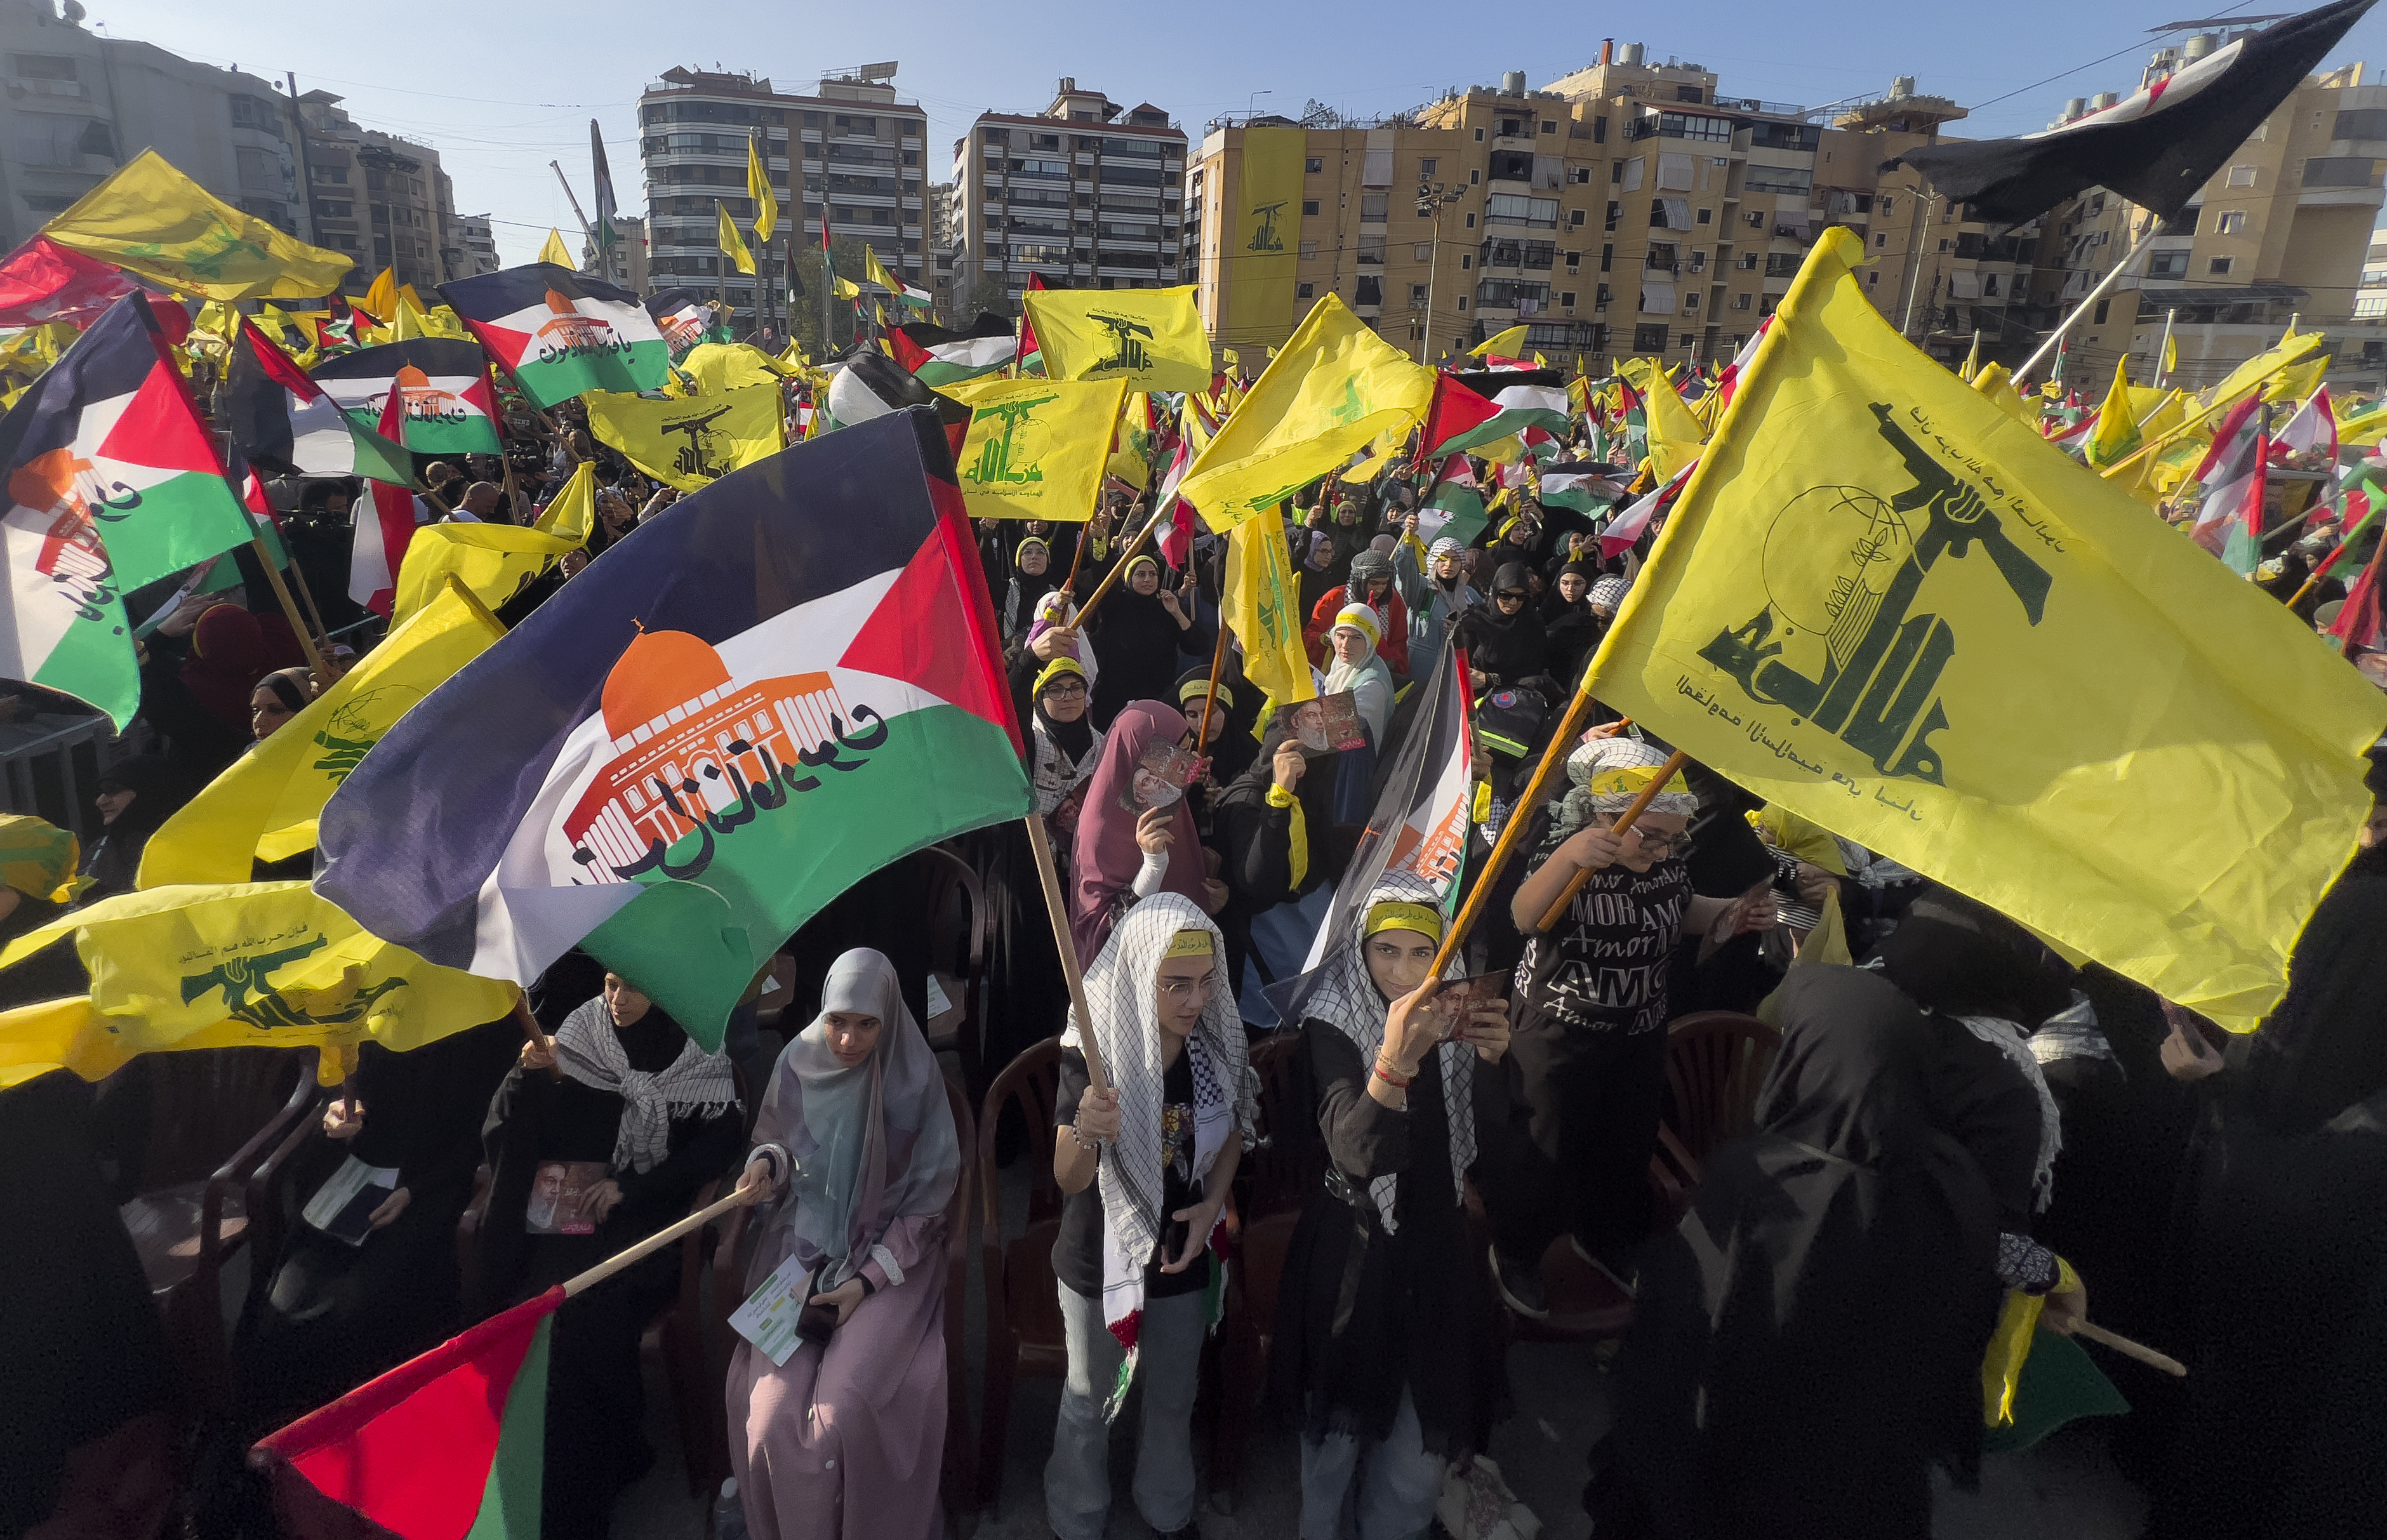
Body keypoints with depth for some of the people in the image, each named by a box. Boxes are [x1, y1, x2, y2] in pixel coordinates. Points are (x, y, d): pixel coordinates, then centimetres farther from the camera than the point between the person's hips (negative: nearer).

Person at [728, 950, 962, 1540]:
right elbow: (779, 1141, 12)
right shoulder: (798, 1062, -5)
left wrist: (868, 1280, -13)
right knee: (774, 1416, -16)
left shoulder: (915, 1078, -13)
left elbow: (929, 1195, -7)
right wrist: (766, 1161, -11)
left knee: (844, 1414, -22)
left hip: (891, 1252, -3)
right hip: (804, 1246, 3)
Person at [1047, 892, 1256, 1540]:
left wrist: (1211, 1205, -10)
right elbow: (1068, 1179, -26)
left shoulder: (1216, 1044, -14)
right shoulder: (1091, 1054, -25)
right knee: (1090, 1400, 19)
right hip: (1098, 1258, -3)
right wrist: (1084, 1135, -48)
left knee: (1173, 1397, 24)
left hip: (1180, 1254, 3)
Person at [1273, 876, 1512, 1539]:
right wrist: (1394, 1060, -46)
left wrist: (1494, 1058, -20)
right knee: (1343, 1417, 13)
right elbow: (1356, 1155, -30)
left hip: (1437, 1238, 4)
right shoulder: (1332, 1026, -16)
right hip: (1354, 1247, -3)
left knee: (1430, 1419, 11)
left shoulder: (1453, 1014, -3)